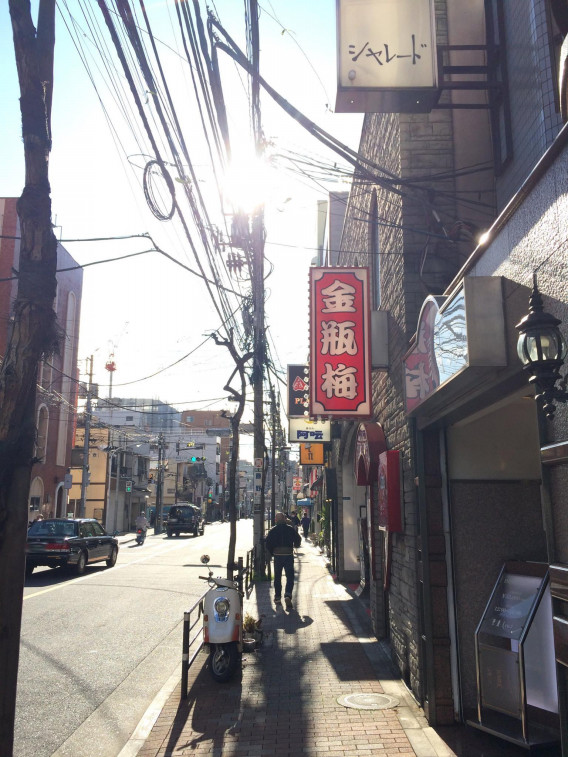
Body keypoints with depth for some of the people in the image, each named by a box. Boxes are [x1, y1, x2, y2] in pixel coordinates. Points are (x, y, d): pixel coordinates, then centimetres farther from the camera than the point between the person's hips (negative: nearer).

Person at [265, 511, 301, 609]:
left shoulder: (273, 530, 0)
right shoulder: (291, 529, 0)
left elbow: (267, 543, -3)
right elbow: (298, 540, 5)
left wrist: (271, 553, 10)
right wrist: (294, 546, 26)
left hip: (277, 556, 1)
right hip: (289, 555, -1)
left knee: (277, 577, 14)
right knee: (290, 576, 3)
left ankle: (277, 598, 18)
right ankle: (288, 595, -17)